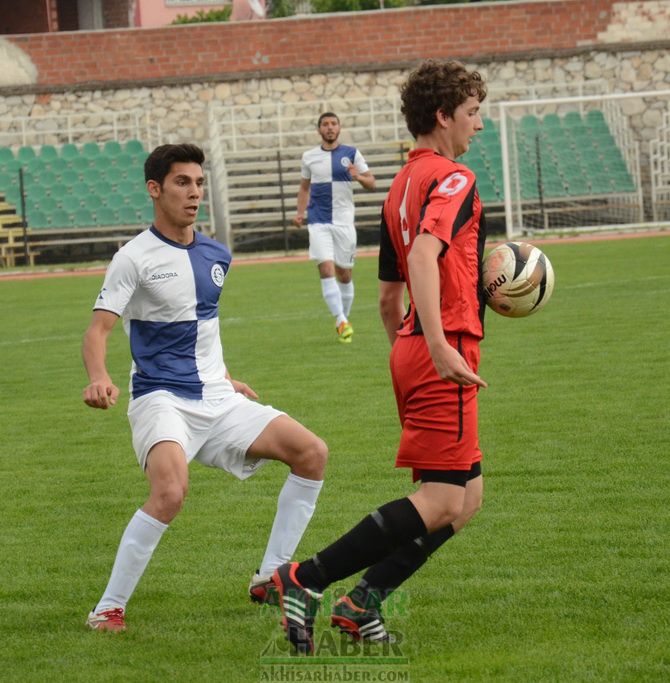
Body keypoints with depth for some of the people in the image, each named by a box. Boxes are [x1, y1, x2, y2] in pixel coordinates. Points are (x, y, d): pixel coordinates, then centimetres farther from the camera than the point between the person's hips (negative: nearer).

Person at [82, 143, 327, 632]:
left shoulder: (216, 256, 12)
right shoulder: (135, 258, -8)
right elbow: (99, 328, -16)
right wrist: (99, 377, -34)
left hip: (217, 401, 7)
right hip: (161, 402, -7)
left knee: (312, 452, -4)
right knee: (171, 491, -33)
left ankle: (271, 578, 7)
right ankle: (108, 609, -21)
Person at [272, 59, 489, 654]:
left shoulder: (403, 186, 20)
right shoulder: (452, 179, -9)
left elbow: (389, 298, 24)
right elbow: (423, 254, -28)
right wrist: (440, 348, -35)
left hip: (414, 354, 10)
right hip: (443, 356, -10)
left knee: (466, 498, 11)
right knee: (441, 503, -10)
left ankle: (362, 603, 7)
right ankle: (306, 580, -13)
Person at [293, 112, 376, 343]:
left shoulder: (351, 154, 4)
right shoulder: (309, 157, 9)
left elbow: (371, 183, 5)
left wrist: (359, 177, -17)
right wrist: (300, 213, 7)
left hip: (344, 221, 0)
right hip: (318, 222, 0)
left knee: (344, 274, 5)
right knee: (326, 269, -16)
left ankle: (344, 320, 20)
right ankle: (341, 321, -21)